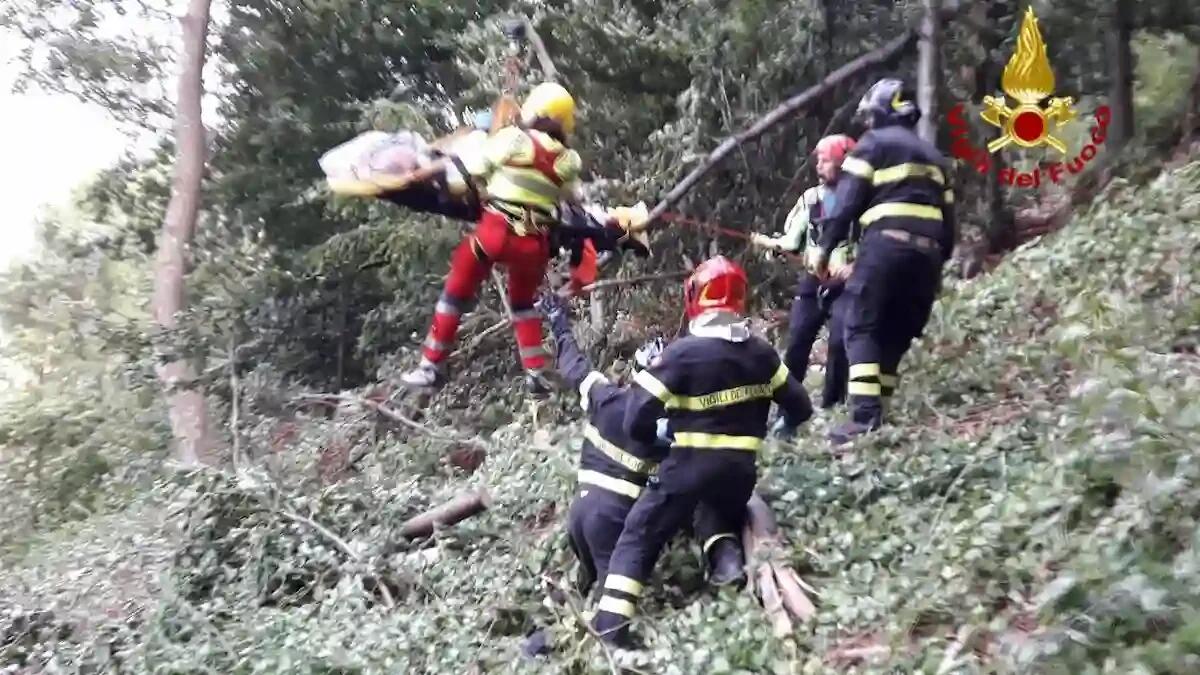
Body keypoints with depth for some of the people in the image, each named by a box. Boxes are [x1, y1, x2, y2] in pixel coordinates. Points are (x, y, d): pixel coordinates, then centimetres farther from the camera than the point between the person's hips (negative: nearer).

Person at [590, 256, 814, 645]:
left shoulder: (684, 352, -14)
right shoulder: (761, 351, 2)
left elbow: (638, 419, -16)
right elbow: (799, 406, 12)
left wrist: (655, 436, 6)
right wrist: (783, 424, 33)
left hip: (691, 464, -4)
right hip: (740, 466, 5)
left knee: (640, 534, 2)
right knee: (729, 512, 36)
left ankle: (612, 619, -8)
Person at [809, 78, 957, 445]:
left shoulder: (873, 143, 7)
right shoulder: (934, 155, 28)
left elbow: (847, 202, -4)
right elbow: (949, 220, 23)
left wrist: (824, 247, -1)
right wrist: (940, 261, 27)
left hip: (885, 244, -6)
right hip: (926, 251, 6)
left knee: (863, 330, -6)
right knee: (897, 334, 10)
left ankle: (865, 417, -19)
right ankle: (877, 412, 6)